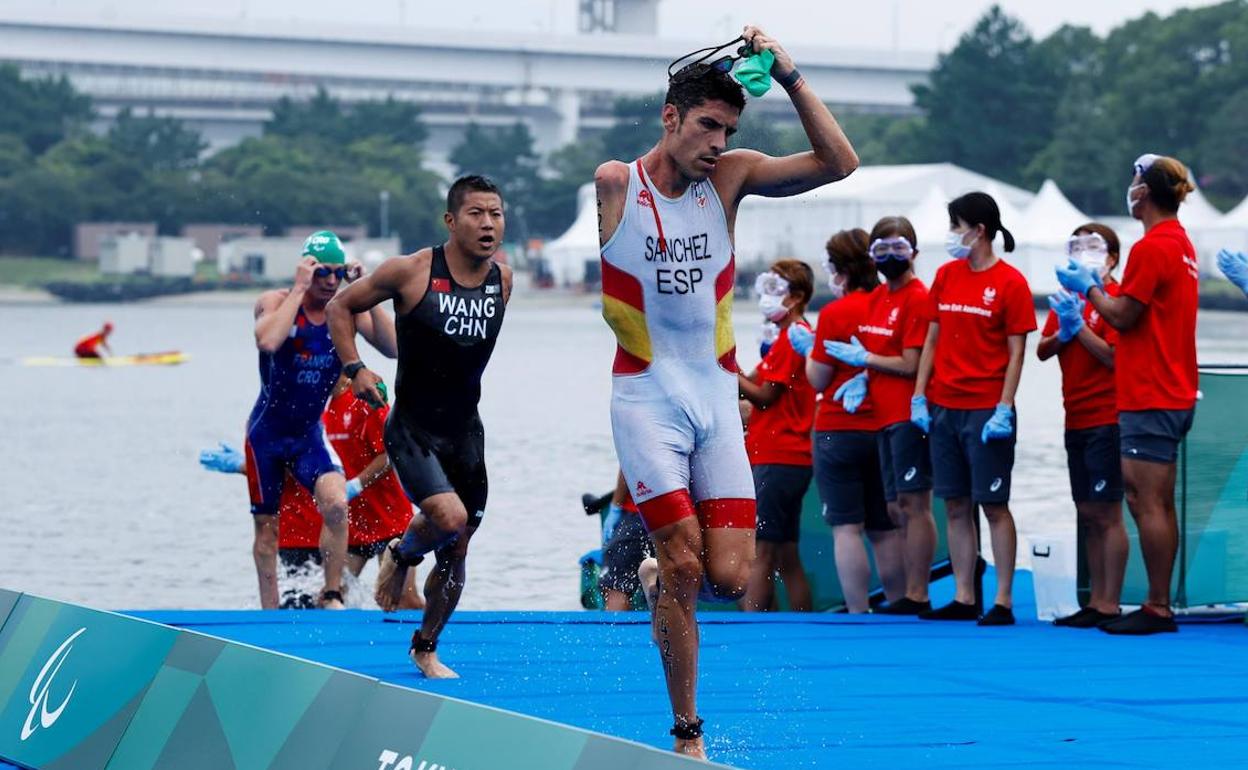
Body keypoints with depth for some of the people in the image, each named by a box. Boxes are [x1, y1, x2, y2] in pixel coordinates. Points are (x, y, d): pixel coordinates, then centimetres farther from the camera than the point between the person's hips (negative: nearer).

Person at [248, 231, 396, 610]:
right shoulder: (275, 302, -15)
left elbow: (393, 347, -18)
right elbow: (268, 341, -37)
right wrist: (300, 288, -31)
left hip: (309, 433, 2)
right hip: (267, 433, -2)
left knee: (336, 503, -22)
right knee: (267, 526, 7)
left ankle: (332, 596, -9)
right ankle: (270, 613, 21)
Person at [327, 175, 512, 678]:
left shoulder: (502, 280, 1)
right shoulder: (411, 272, -13)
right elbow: (340, 307, -1)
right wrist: (354, 368, -12)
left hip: (466, 432, 5)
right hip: (412, 429, -5)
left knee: (455, 554, 8)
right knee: (450, 517, -25)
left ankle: (426, 647, 30)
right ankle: (400, 556, 9)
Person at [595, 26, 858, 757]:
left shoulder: (730, 176, 3)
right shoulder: (612, 184, -5)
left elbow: (839, 162, -3)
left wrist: (789, 75, -11)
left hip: (717, 394, 4)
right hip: (646, 395, -4)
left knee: (731, 577, -7)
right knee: (683, 568, -10)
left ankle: (660, 560, 28)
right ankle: (687, 733, 1)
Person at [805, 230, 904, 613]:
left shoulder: (835, 313, -11)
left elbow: (818, 378, -6)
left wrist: (808, 349, 10)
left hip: (838, 430, -5)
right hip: (884, 429, 5)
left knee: (846, 527, -3)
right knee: (886, 528, 11)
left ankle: (858, 612, -7)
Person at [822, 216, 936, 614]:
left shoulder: (917, 299, -10)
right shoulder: (877, 297, 15)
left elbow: (910, 364, -15)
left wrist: (863, 358, -6)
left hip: (909, 415, -9)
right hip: (885, 415, 9)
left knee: (913, 502, -8)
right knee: (896, 508, 10)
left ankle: (917, 596, -7)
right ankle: (910, 593, 14)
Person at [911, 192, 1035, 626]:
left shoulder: (1010, 282, -5)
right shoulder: (946, 276, 11)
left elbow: (1016, 352, -7)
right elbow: (933, 339, 14)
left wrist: (1004, 409, -15)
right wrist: (919, 396, 6)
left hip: (987, 410, -6)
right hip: (944, 408, 6)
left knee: (993, 505, -4)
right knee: (956, 506, 7)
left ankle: (1003, 601, -1)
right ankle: (963, 599, 12)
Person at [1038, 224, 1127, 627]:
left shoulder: (1113, 299, -9)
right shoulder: (1068, 298, 13)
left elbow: (1115, 357, -17)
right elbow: (1042, 351, 9)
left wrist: (1079, 325, -18)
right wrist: (1063, 333, -10)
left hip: (1106, 422, -8)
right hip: (1077, 422, 8)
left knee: (1106, 513, -6)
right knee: (1088, 514, 10)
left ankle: (1110, 605, -4)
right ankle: (1096, 601, 16)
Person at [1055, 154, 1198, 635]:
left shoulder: (1151, 248, -16)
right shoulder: (1180, 244, 14)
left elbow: (1122, 316, -15)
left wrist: (1089, 288, 0)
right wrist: (1098, 290, 14)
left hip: (1149, 397, -10)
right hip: (1174, 393, 10)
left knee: (1147, 504, -7)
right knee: (1158, 505, 12)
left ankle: (1157, 608, -6)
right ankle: (1160, 605, 15)